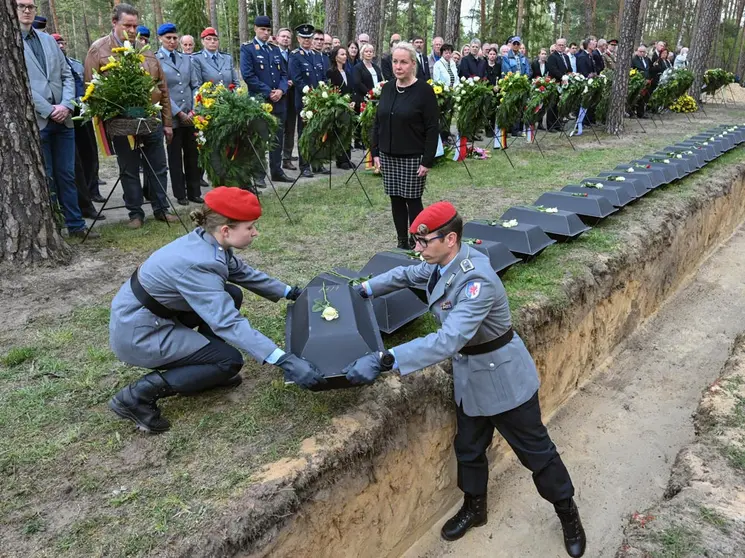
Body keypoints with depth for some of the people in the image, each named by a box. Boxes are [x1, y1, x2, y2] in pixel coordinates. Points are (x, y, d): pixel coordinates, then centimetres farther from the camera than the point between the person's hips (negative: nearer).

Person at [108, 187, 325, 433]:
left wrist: (292, 293, 15)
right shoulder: (197, 264, -31)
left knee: (231, 296, 6)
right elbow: (230, 324, -36)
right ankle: (139, 395, -6)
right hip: (136, 332, -9)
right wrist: (286, 362, -40)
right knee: (230, 361, -7)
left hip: (153, 313, 9)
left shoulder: (208, 242, -5)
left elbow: (245, 273, 12)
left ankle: (198, 369, 15)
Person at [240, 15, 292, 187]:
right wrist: (268, 92, -15)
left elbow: (283, 74, 14)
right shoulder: (247, 49, -2)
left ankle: (277, 171, 19)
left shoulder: (275, 50, 16)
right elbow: (248, 75, -11)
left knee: (278, 138, 9)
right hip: (259, 101, -6)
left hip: (279, 101, 6)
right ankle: (258, 175, 4)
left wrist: (281, 90, -6)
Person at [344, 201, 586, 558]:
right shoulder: (440, 264, -8)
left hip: (503, 377, -8)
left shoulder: (477, 282, -35)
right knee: (468, 447, 22)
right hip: (469, 377, 8)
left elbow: (449, 340, -45)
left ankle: (568, 513, 37)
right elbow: (407, 275, 15)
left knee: (535, 450, 13)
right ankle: (474, 508, 47)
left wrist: (383, 361, -48)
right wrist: (365, 290, 13)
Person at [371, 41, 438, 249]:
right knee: (396, 200, 10)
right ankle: (401, 242, 22)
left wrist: (428, 161, -16)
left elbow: (432, 128, -11)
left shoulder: (424, 90, -9)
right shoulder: (387, 88, 7)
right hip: (388, 156, 5)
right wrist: (375, 152, 6)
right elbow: (378, 122, 12)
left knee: (413, 200, 1)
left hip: (413, 158, -5)